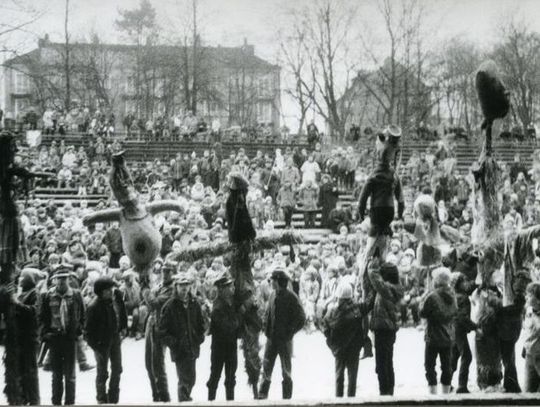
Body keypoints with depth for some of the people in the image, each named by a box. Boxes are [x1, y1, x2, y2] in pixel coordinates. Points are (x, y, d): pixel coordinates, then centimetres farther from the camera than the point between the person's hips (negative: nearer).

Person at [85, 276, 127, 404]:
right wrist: (95, 345, -17)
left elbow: (122, 311, 11)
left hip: (115, 338, 6)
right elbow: (89, 329, -18)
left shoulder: (116, 296, -9)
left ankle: (113, 399, 30)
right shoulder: (94, 307, -26)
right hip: (102, 343, -6)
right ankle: (102, 400, 20)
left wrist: (123, 327, 10)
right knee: (102, 373, 5)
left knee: (117, 369, 15)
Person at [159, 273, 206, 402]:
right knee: (185, 380, -9)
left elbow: (201, 323, 17)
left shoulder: (195, 304, 7)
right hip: (179, 349, -5)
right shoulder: (170, 306, -7)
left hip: (193, 348, 5)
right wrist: (172, 342, -13)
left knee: (190, 380, 16)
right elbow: (162, 329, -5)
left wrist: (199, 338, 4)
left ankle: (185, 398, 36)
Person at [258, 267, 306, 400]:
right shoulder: (273, 295, 7)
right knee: (266, 368, 4)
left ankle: (287, 398, 13)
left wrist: (289, 332, -12)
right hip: (271, 338, 5)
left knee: (286, 371, 5)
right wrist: (267, 330, 7)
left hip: (284, 339, -5)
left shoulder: (291, 297, -12)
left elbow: (301, 319, -10)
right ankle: (262, 396, 8)